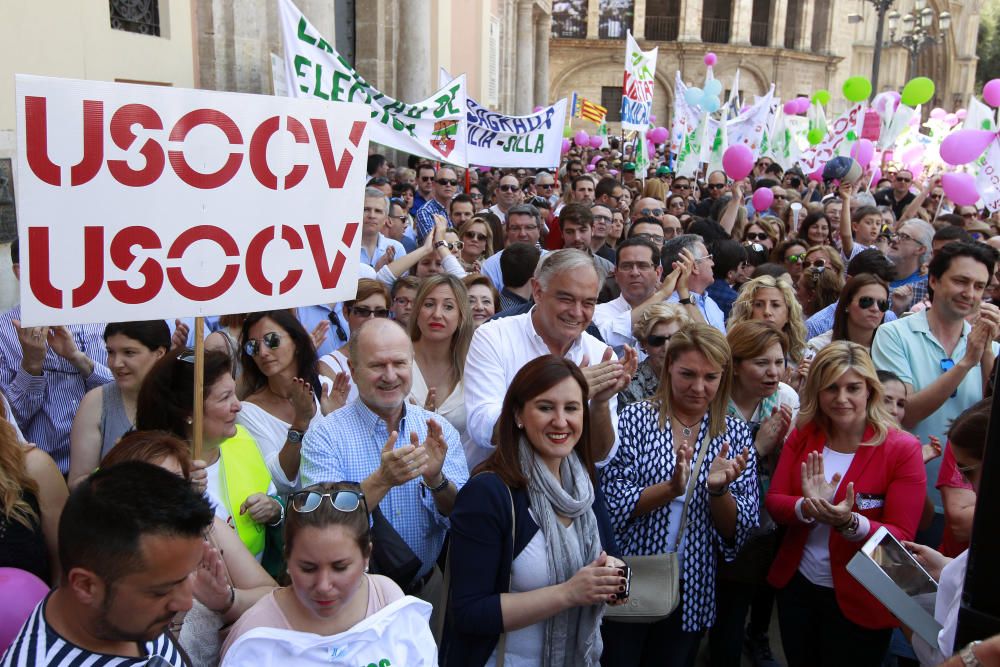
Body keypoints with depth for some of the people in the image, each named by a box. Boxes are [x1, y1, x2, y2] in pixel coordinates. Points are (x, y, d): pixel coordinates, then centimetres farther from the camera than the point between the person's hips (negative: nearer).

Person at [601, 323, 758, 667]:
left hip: (691, 595, 3)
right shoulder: (635, 418, -8)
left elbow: (738, 531, -2)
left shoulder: (736, 435, 0)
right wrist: (671, 488, -28)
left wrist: (718, 489, -20)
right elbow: (612, 503, -14)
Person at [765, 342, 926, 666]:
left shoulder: (902, 450, -15)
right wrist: (807, 507, -28)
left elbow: (902, 537, -16)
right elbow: (773, 502, -6)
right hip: (796, 586, 4)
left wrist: (849, 522, -34)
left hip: (859, 603, -4)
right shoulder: (802, 435, -3)